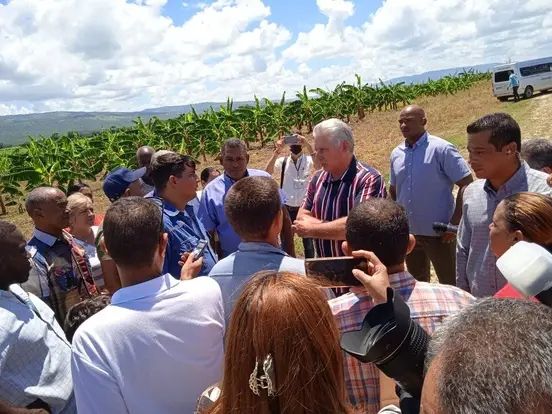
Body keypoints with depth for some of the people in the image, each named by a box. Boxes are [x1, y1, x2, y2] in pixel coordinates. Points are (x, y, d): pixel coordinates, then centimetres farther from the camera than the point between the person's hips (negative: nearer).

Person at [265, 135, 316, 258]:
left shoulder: (308, 160, -5)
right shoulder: (282, 161, -4)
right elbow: (267, 173, -21)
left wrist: (307, 144, -37)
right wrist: (277, 152, -31)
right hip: (287, 208, 1)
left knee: (308, 241, 14)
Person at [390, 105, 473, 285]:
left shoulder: (441, 149, -13)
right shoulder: (396, 153, 5)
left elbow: (467, 184, -14)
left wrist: (454, 224, -17)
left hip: (438, 233, -5)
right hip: (408, 233, 6)